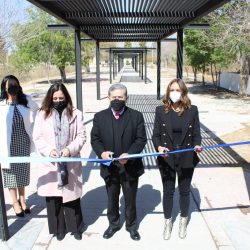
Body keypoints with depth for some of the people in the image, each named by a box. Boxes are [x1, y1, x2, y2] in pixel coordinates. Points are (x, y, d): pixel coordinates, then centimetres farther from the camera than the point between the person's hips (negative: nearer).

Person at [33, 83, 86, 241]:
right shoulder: (42, 114, 2)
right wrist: (49, 150, -17)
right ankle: (59, 228, 27)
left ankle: (75, 227, 27)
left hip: (71, 164, 0)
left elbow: (81, 136, -2)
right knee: (53, 198, 9)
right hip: (50, 164, 1)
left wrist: (70, 149, -18)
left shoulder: (76, 114, 1)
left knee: (72, 196, 8)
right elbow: (38, 138, 0)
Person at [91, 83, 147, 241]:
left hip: (130, 167, -1)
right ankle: (113, 224, 41)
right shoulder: (100, 117, 0)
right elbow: (95, 139, 1)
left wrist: (129, 154, -23)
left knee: (130, 200, 16)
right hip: (109, 167, 2)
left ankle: (131, 226, 38)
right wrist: (101, 152, -19)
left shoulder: (136, 116, -5)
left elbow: (141, 139, -8)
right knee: (112, 199, 19)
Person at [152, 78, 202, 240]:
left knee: (184, 191, 17)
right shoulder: (161, 110, -4)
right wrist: (159, 147, -23)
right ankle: (168, 222, 35)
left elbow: (196, 134, -1)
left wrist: (197, 145, -21)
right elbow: (156, 135, -4)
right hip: (167, 159, 0)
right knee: (168, 192, 14)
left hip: (186, 159, 0)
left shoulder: (192, 110, -4)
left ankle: (183, 222, 39)